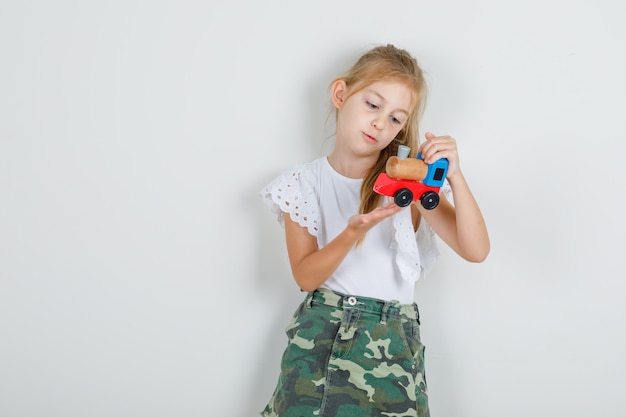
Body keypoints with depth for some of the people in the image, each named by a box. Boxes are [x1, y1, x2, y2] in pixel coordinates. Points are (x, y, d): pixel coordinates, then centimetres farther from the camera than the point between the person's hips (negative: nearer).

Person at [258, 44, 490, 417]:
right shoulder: (303, 184, -2)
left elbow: (476, 250, -16)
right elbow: (306, 276, -7)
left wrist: (455, 177, -30)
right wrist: (353, 232, -24)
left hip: (390, 338, 0)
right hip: (319, 334, 1)